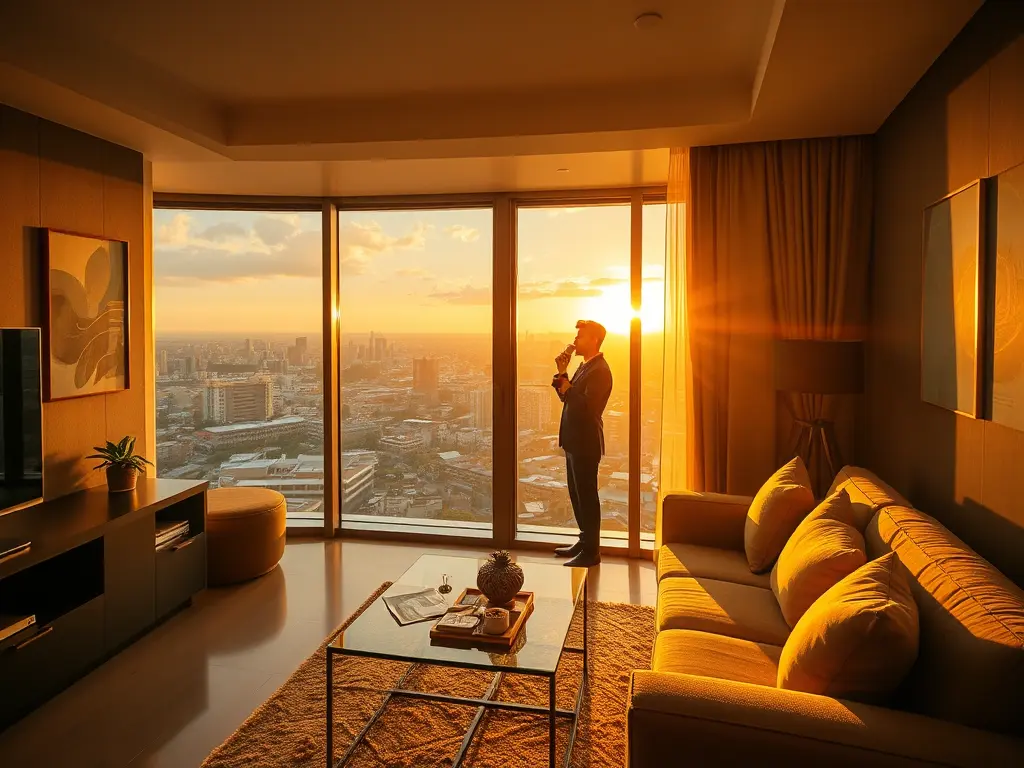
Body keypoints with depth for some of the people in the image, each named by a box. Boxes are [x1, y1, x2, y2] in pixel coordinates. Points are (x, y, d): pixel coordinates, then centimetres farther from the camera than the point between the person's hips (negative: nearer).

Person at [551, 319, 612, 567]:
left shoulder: (600, 370, -17)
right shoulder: (585, 366, 14)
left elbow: (586, 406, -25)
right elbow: (567, 396, 13)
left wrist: (565, 385, -19)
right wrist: (562, 372, 1)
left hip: (586, 442, -10)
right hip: (575, 440, 10)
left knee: (587, 496, -1)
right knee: (577, 494, 17)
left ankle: (591, 551, 8)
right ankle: (585, 540, 30)